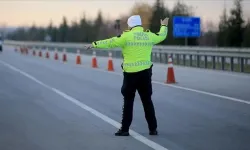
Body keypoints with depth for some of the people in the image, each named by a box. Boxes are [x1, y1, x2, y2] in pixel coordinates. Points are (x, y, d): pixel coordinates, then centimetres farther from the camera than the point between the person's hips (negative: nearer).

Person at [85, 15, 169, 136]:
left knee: (128, 102, 5)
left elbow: (110, 43, -8)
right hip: (145, 73, 3)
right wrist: (164, 26, 45)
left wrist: (94, 44, 0)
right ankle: (153, 129, 13)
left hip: (130, 74, -3)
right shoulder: (149, 36, 6)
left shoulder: (127, 36, -8)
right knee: (147, 101, 11)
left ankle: (125, 129, 5)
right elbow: (161, 36, 24)